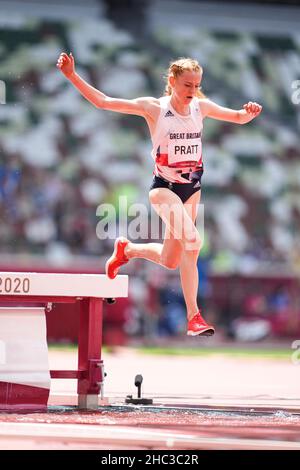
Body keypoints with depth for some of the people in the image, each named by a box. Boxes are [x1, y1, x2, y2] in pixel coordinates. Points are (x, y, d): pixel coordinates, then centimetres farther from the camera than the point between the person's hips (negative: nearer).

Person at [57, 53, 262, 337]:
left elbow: (239, 118, 12)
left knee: (170, 261, 10)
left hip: (192, 188, 6)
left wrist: (250, 112, -12)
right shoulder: (154, 107, -10)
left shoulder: (201, 106, 1)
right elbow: (102, 102, -9)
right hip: (164, 187, -6)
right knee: (192, 241, -29)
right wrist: (72, 75, -18)